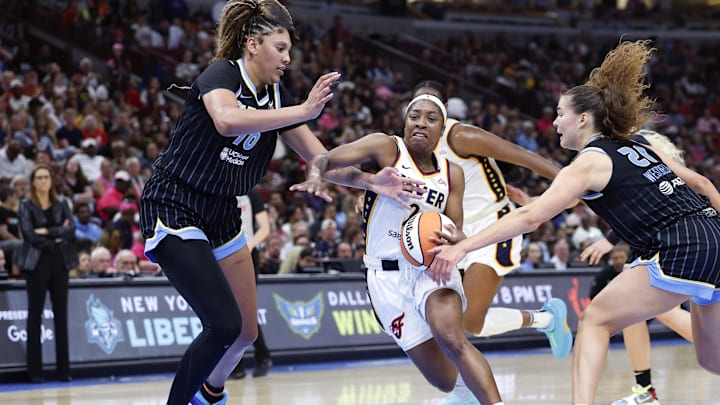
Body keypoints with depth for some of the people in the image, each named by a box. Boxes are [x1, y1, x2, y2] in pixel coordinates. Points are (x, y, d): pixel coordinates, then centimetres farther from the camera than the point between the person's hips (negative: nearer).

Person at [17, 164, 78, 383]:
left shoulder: (61, 206, 13)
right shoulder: (26, 206, 3)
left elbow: (71, 229, -3)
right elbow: (29, 234, -8)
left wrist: (47, 232, -13)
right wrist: (55, 241, -9)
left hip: (59, 263, 3)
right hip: (37, 264, -3)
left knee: (61, 315, 2)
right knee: (35, 315, -3)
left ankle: (64, 370, 5)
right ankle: (35, 370, -1)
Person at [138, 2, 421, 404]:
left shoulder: (277, 96, 3)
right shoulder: (221, 74, -17)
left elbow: (323, 160, 2)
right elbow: (227, 120, -41)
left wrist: (372, 181, -15)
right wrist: (303, 111, -41)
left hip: (222, 214, 8)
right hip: (174, 208, -8)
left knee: (246, 332, 12)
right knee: (224, 324, -19)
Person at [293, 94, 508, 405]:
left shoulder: (451, 173, 7)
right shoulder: (386, 148, -6)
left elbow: (457, 231, 4)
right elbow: (326, 159, -14)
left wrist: (453, 240, -21)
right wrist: (315, 175, -39)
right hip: (387, 274, -2)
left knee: (451, 338, -31)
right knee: (443, 380, 0)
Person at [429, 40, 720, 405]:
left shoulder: (589, 162, -1)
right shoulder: (639, 149, 22)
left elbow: (531, 217, -9)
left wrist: (462, 247, -10)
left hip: (682, 254, -8)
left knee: (596, 320, 3)